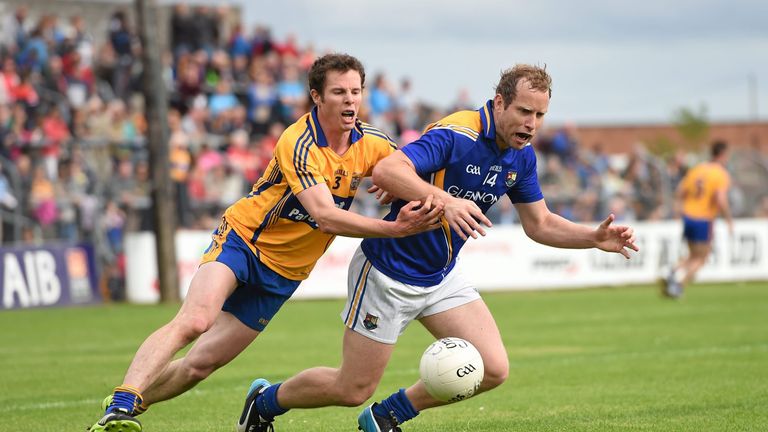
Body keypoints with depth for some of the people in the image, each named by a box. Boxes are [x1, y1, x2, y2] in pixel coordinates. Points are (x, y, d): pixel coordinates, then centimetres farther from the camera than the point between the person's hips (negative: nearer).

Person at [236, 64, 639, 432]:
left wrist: (596, 237, -4)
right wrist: (445, 201, -52)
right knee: (353, 389, -1)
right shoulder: (455, 135, -26)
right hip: (388, 272, -7)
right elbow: (386, 171, -40)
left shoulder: (521, 156, -1)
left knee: (492, 369, -7)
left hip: (441, 276, 7)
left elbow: (540, 224, 11)